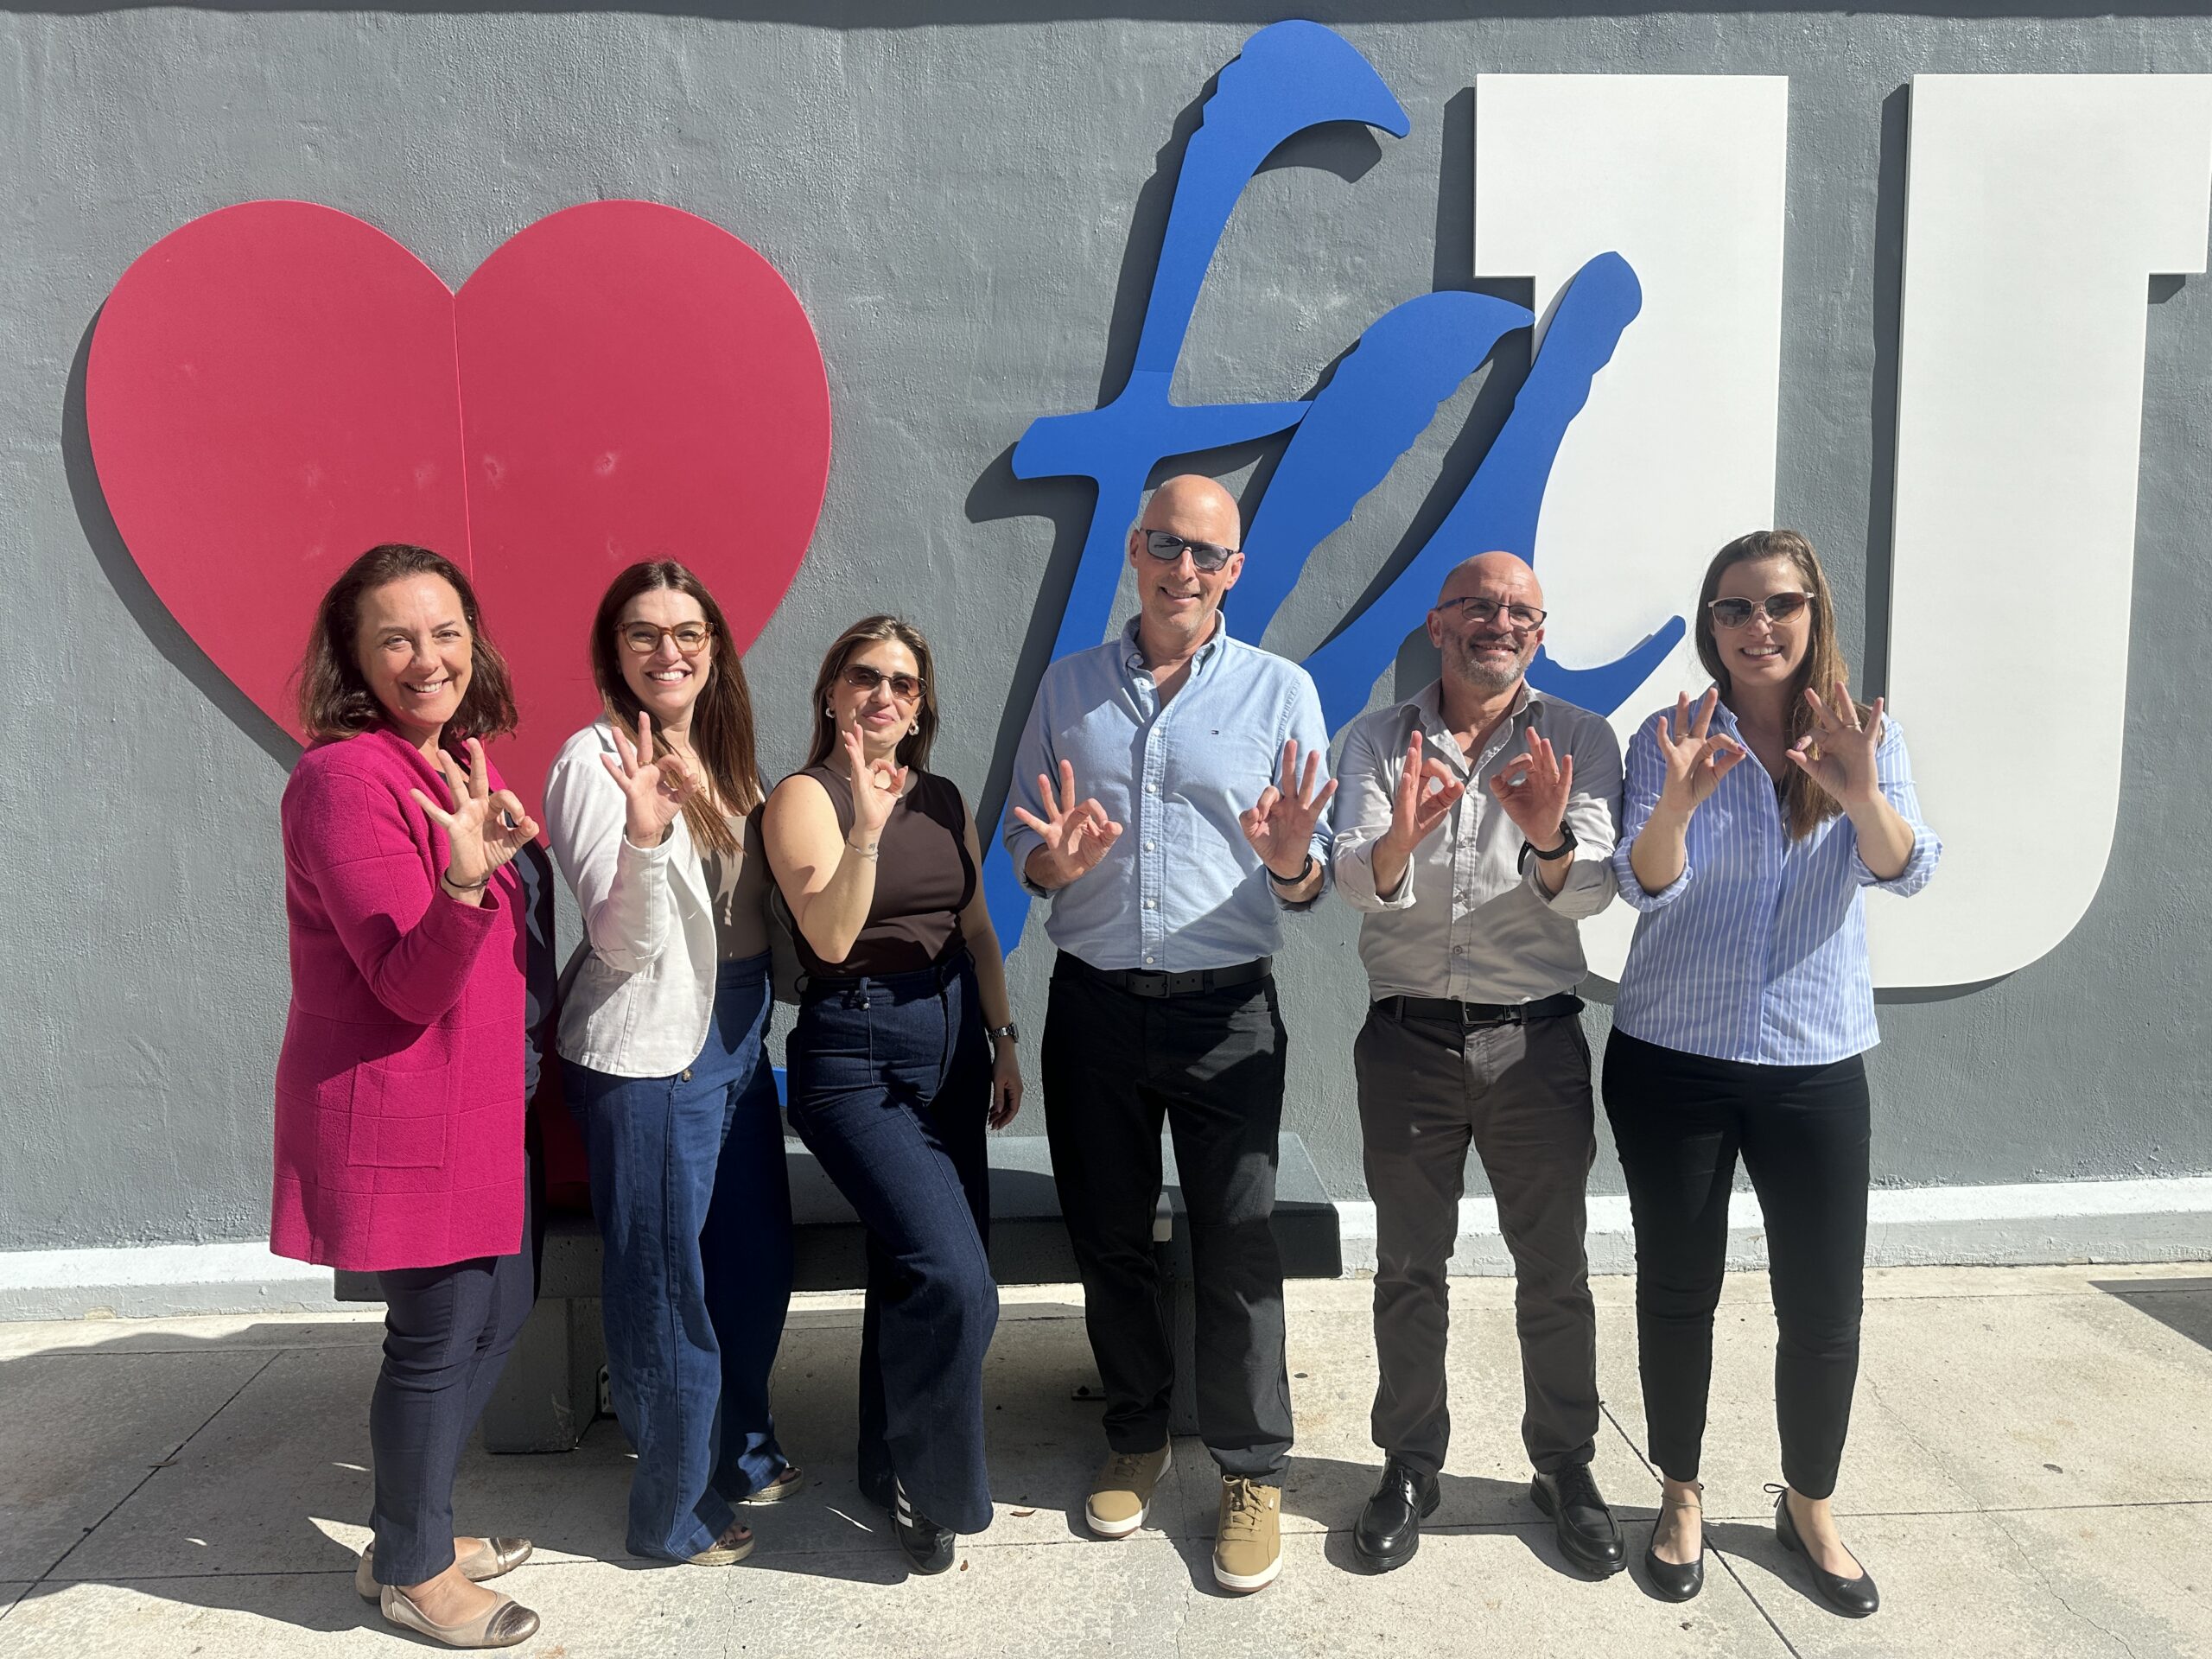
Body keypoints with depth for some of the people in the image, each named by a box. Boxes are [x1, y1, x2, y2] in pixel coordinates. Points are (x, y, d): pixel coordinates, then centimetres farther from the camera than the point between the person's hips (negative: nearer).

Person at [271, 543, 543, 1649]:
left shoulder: (453, 765, 9)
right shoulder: (346, 779, -19)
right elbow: (412, 985, -25)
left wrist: (499, 853, 4)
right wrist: (466, 877, -39)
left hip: (470, 1102, 10)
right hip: (394, 1112, -9)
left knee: (500, 1310, 19)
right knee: (438, 1335, 3)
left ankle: (412, 1531, 38)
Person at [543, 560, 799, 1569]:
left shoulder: (720, 756, 8)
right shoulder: (595, 758, -14)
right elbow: (624, 945, -21)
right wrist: (645, 833, -35)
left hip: (735, 1041, 8)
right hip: (646, 1058, -8)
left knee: (755, 1266, 19)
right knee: (668, 1289, 6)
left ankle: (742, 1453, 41)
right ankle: (673, 1513, 25)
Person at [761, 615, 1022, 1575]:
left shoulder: (943, 801, 11)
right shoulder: (805, 796, -7)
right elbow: (831, 937, -20)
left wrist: (1003, 1039, 13)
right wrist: (866, 826, -31)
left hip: (951, 1042, 7)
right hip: (854, 1054, -6)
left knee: (910, 1269, 14)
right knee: (953, 1280, -17)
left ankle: (890, 1472, 35)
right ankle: (934, 1491, 7)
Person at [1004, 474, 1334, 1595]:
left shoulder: (1281, 691, 1)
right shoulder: (1068, 687, 7)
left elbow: (1311, 886, 0)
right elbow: (1023, 856, 9)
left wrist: (1290, 862, -23)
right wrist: (1054, 861, -14)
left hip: (1225, 1009, -2)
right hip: (1093, 1005, 3)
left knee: (1236, 1249, 3)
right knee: (1107, 1239, 14)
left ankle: (1252, 1473, 22)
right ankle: (1137, 1438, 35)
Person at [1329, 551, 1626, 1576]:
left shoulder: (1578, 740, 2)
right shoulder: (1378, 742, 3)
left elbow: (1592, 888, -11)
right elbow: (1359, 880, -11)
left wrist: (1549, 842, -33)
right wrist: (1398, 840, -34)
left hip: (1536, 1036, 0)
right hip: (1410, 1032, 1)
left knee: (1554, 1269, 10)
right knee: (1408, 1269, 11)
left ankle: (1565, 1467, 29)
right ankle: (1409, 1467, 28)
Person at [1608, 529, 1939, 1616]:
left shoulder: (1867, 738, 1)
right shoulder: (1670, 739, -3)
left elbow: (1907, 871, -14)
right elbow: (1645, 882, -14)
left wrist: (1862, 796, -36)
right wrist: (1675, 805, -36)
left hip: (1818, 1064, 1)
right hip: (1672, 1060, -1)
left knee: (1825, 1304, 6)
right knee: (1678, 1292, 9)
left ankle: (1810, 1507, 30)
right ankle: (1680, 1497, 29)